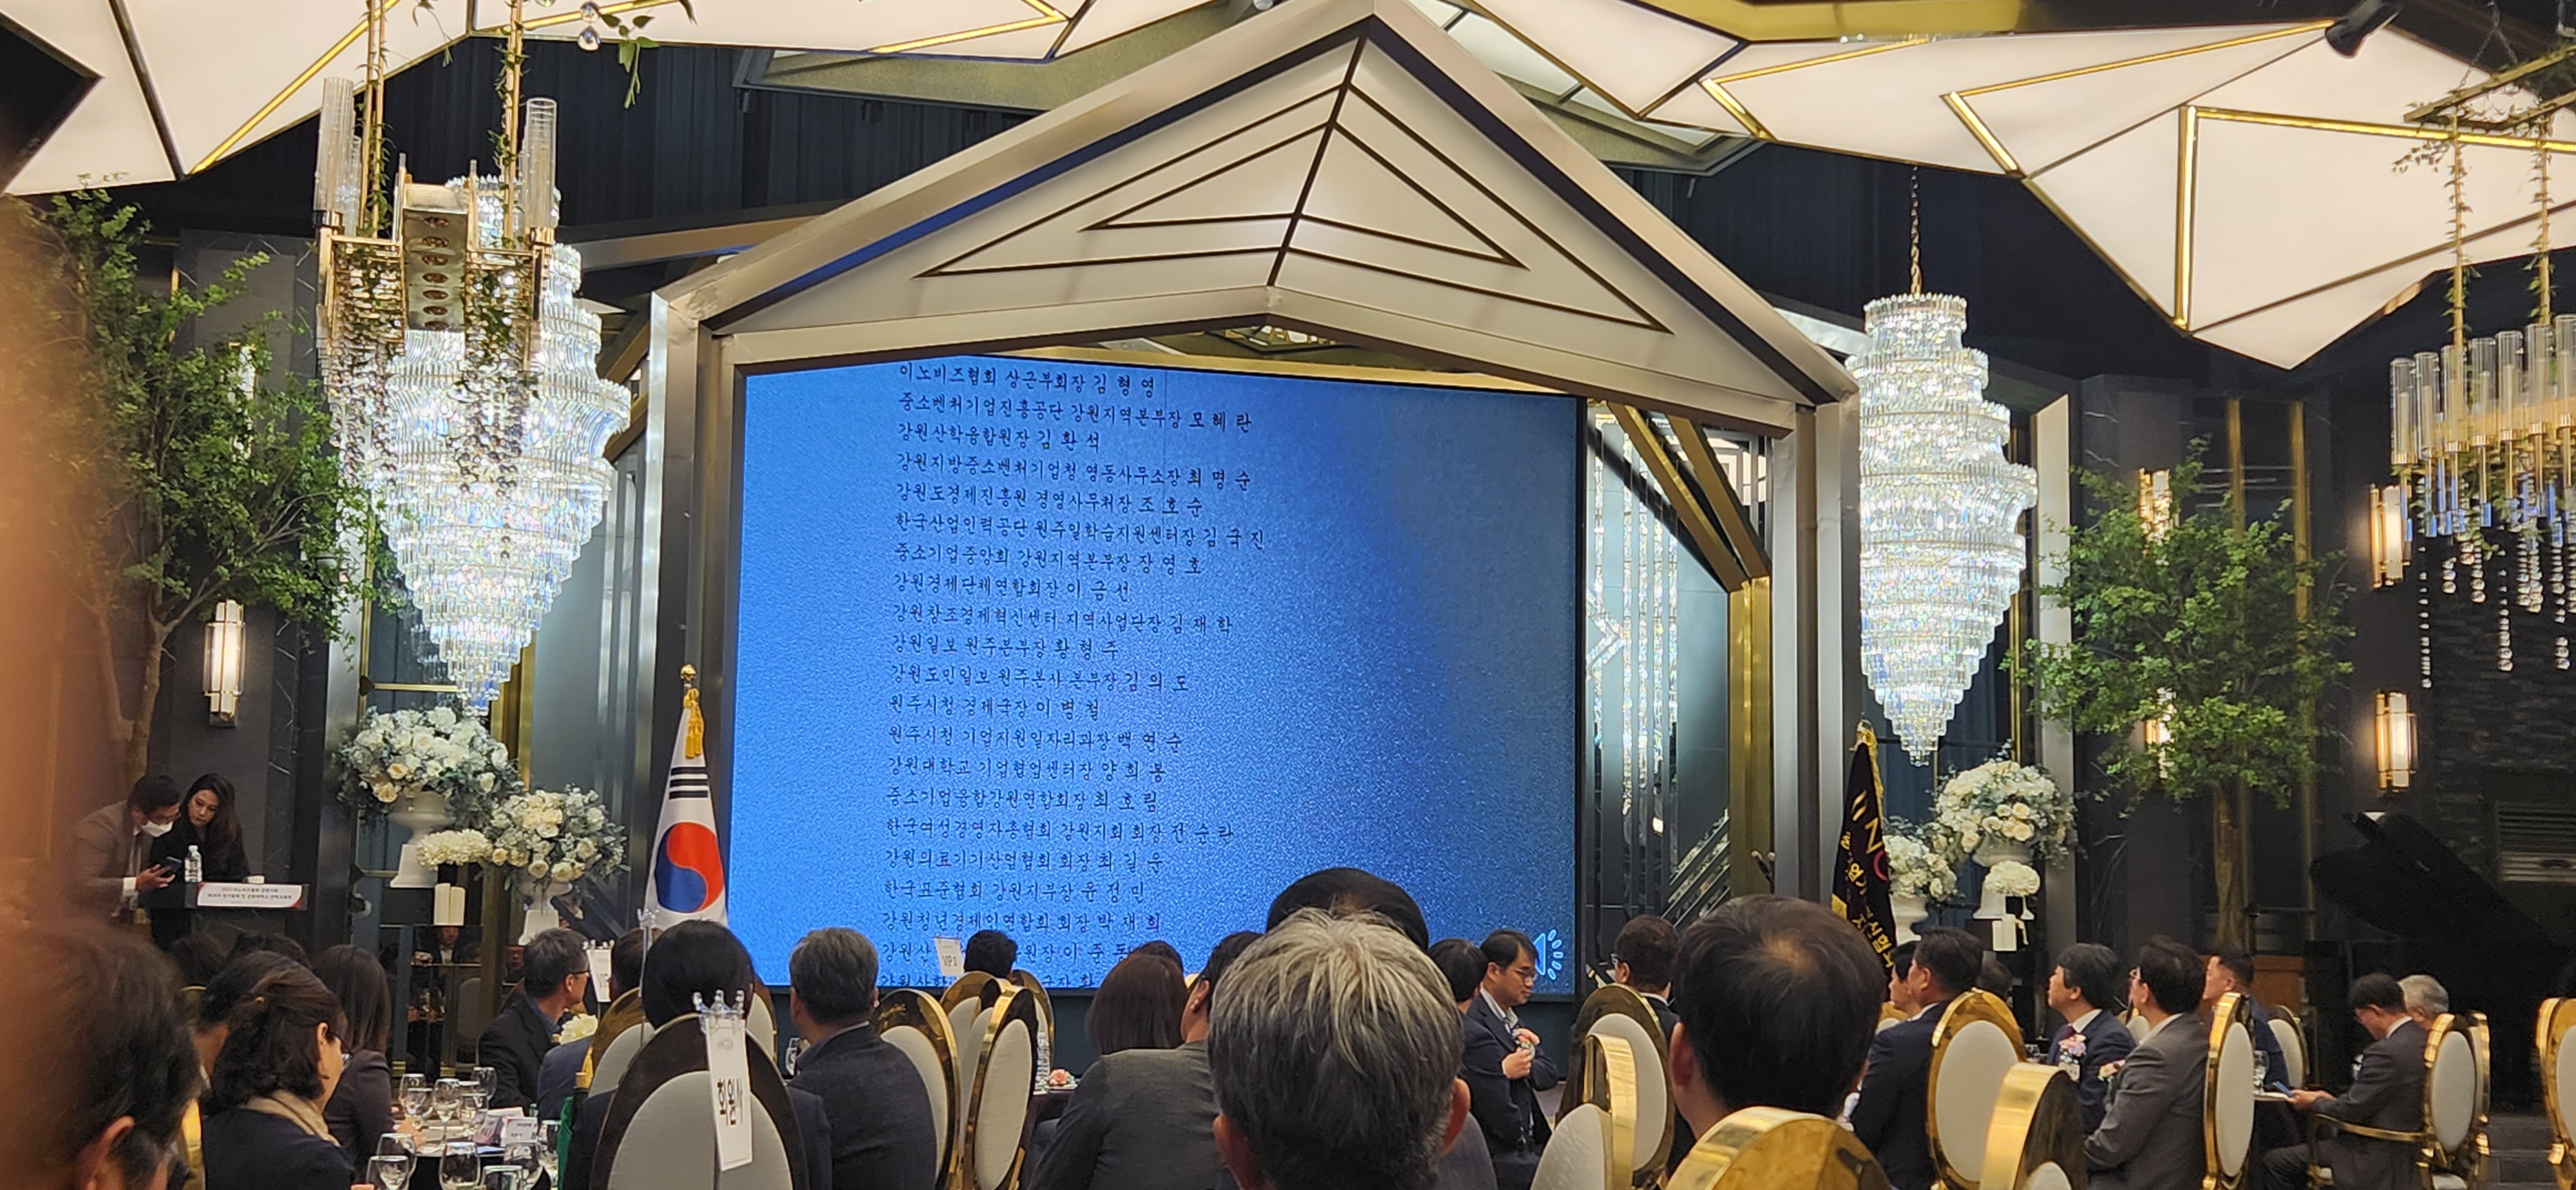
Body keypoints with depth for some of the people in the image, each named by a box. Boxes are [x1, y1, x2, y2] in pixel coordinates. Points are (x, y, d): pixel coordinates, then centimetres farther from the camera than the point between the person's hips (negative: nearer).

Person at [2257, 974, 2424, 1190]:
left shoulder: (2387, 1052, -25)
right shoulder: (2421, 1039, 5)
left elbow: (2351, 1111, -19)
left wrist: (2314, 1103, 0)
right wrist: (2334, 1100, 11)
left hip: (2380, 1156, -10)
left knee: (2273, 1163, -7)